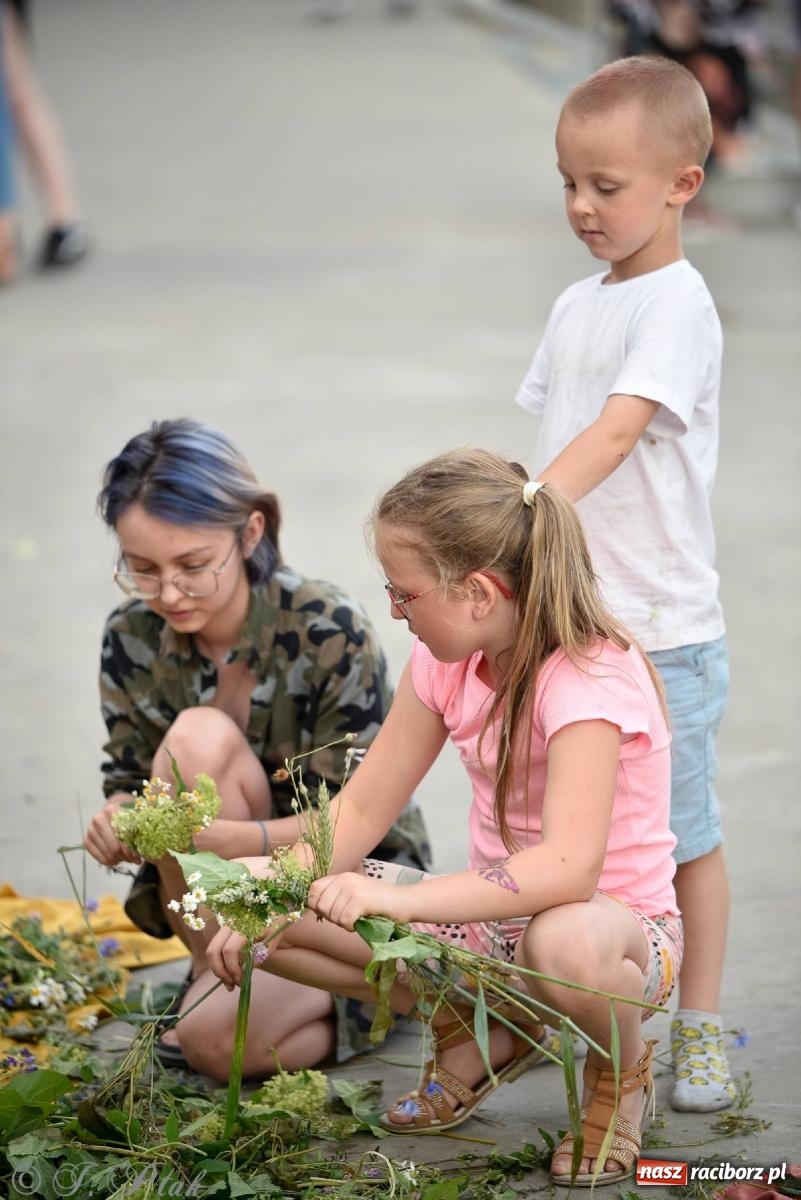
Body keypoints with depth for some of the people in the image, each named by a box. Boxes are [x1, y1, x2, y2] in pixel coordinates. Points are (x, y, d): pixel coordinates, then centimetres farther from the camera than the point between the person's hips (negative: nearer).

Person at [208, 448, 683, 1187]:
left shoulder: (588, 679, -26)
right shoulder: (449, 661, -3)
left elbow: (567, 868, -40)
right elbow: (364, 808, 2)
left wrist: (396, 899, -47)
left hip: (620, 924, -7)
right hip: (491, 912, 7)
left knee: (562, 943, -46)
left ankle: (620, 1069, -7)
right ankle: (478, 1032, 9)